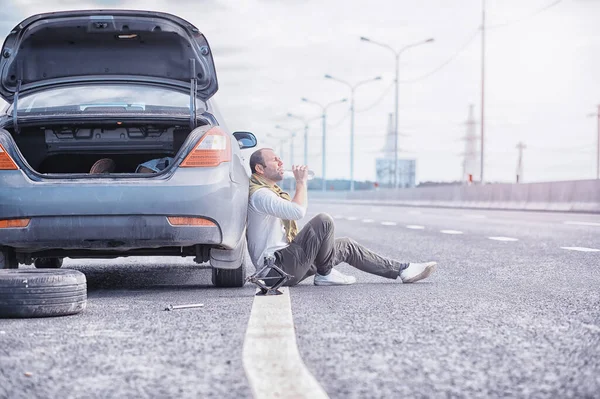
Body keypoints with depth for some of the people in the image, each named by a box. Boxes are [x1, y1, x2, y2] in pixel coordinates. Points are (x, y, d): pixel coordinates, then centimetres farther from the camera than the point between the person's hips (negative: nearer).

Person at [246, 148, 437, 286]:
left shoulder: (271, 191, 20)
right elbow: (298, 211, -31)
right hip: (278, 267, -11)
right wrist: (301, 181, -18)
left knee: (347, 246, 11)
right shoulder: (259, 194, -17)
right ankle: (325, 274, -7)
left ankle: (402, 270, 11)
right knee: (323, 221, -23)